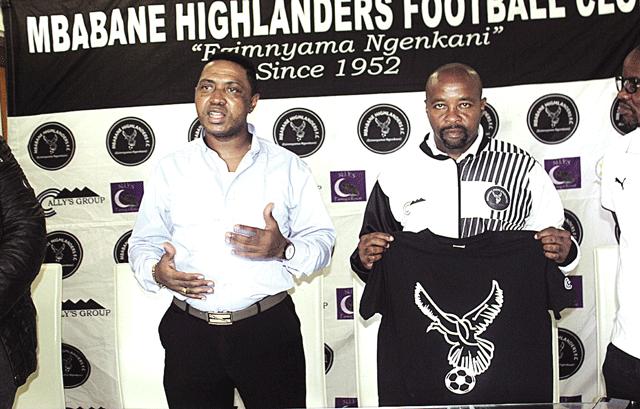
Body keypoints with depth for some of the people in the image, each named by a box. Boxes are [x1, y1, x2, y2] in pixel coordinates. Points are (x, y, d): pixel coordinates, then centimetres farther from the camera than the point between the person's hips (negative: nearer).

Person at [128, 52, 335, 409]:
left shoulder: (288, 166, 1)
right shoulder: (170, 169, 5)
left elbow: (322, 239, 2)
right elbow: (143, 242, 10)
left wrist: (284, 249, -18)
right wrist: (156, 271, -12)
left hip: (269, 329, -1)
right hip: (189, 334, 1)